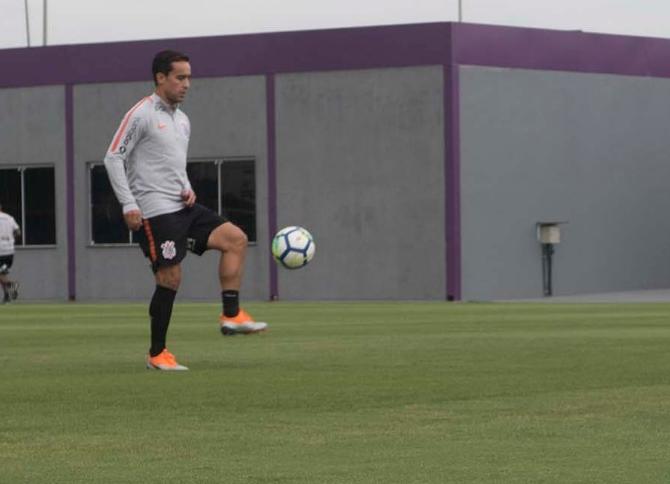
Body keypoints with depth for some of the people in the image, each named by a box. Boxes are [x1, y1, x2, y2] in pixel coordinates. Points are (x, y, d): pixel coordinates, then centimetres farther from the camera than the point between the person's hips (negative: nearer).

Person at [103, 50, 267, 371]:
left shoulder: (182, 120, 18)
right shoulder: (141, 115, -7)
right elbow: (113, 158, -10)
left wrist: (188, 189, 7)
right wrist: (128, 204, -16)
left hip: (183, 207, 8)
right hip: (156, 210, -8)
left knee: (235, 238, -6)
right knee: (170, 278, -10)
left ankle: (232, 316, -9)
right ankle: (157, 354, 1)